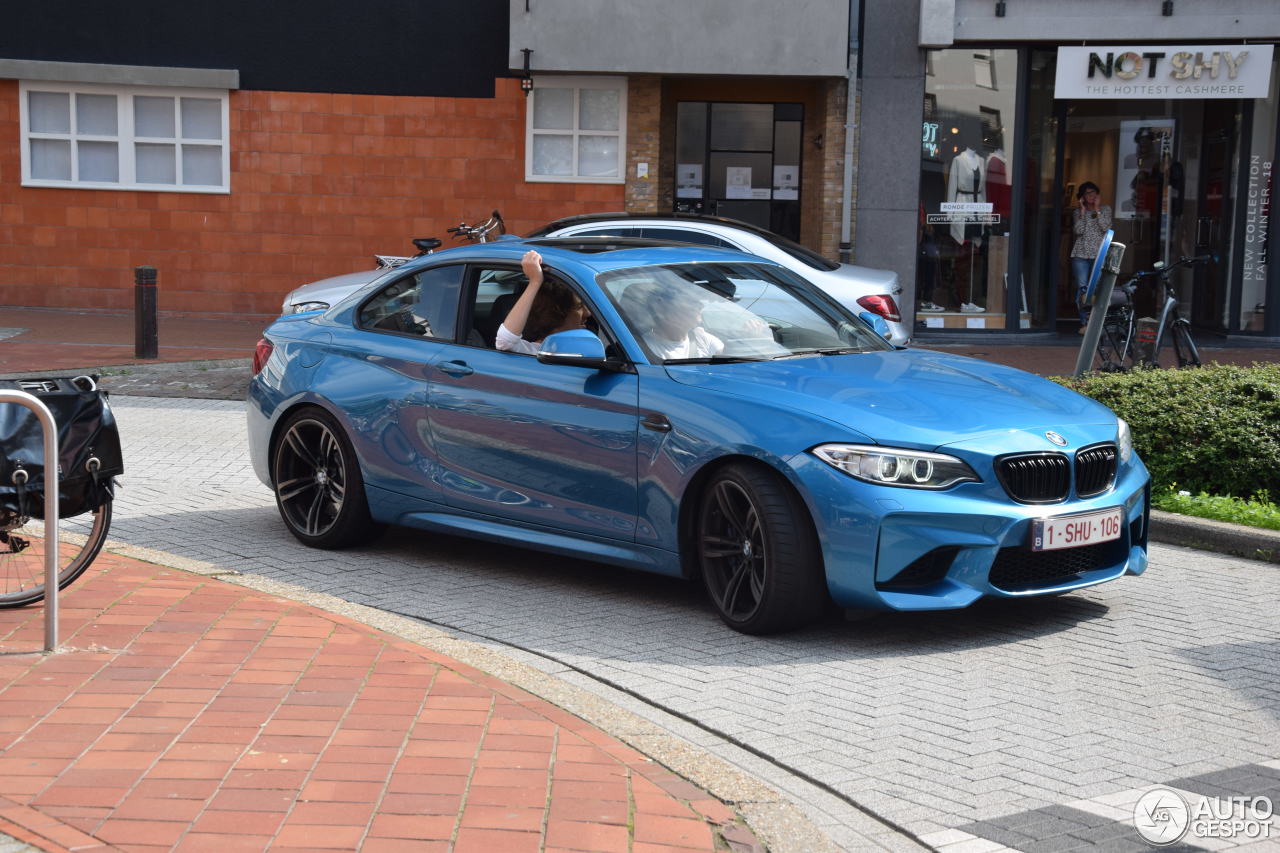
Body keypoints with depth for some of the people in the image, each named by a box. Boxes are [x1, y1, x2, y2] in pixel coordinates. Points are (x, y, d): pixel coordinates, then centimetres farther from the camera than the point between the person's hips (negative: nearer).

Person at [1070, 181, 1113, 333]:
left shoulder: (1105, 209, 11)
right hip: (1080, 254, 0)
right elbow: (1078, 231, -5)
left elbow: (1106, 228, -5)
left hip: (1099, 254, 0)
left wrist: (1097, 209, -6)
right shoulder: (1077, 212, 10)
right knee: (1082, 288, -9)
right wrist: (1082, 211, -5)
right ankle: (1084, 322, -6)